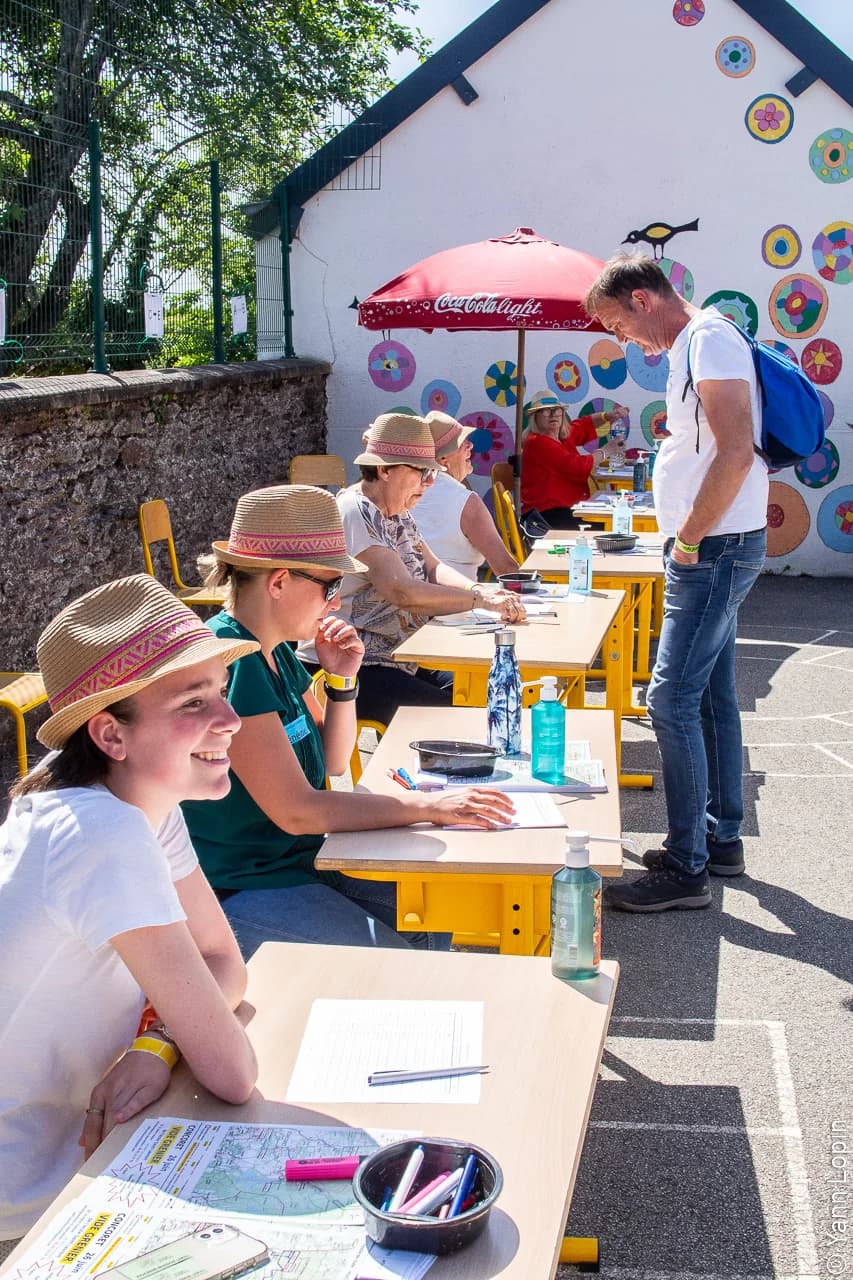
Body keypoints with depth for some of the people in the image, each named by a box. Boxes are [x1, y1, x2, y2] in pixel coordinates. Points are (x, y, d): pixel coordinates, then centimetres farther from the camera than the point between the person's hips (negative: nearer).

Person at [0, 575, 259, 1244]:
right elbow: (232, 1073, -27)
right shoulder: (107, 837, -29)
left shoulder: (144, 797, -4)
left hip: (68, 1135, 7)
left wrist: (158, 1043, -13)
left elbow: (226, 964, 4)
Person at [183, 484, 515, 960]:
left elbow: (332, 761, 13)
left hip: (297, 859, 9)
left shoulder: (276, 650, 4)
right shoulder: (227, 660, -25)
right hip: (236, 893, -9)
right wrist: (431, 805, -23)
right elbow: (296, 810, -27)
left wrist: (343, 680, -5)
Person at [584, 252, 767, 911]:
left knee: (672, 699, -10)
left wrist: (689, 539, -18)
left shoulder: (710, 338, -14)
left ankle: (687, 868, -3)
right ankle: (722, 838, 26)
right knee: (712, 695, 15)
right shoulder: (696, 342, 17)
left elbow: (737, 452, -25)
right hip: (711, 548, 11)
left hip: (719, 547, -11)